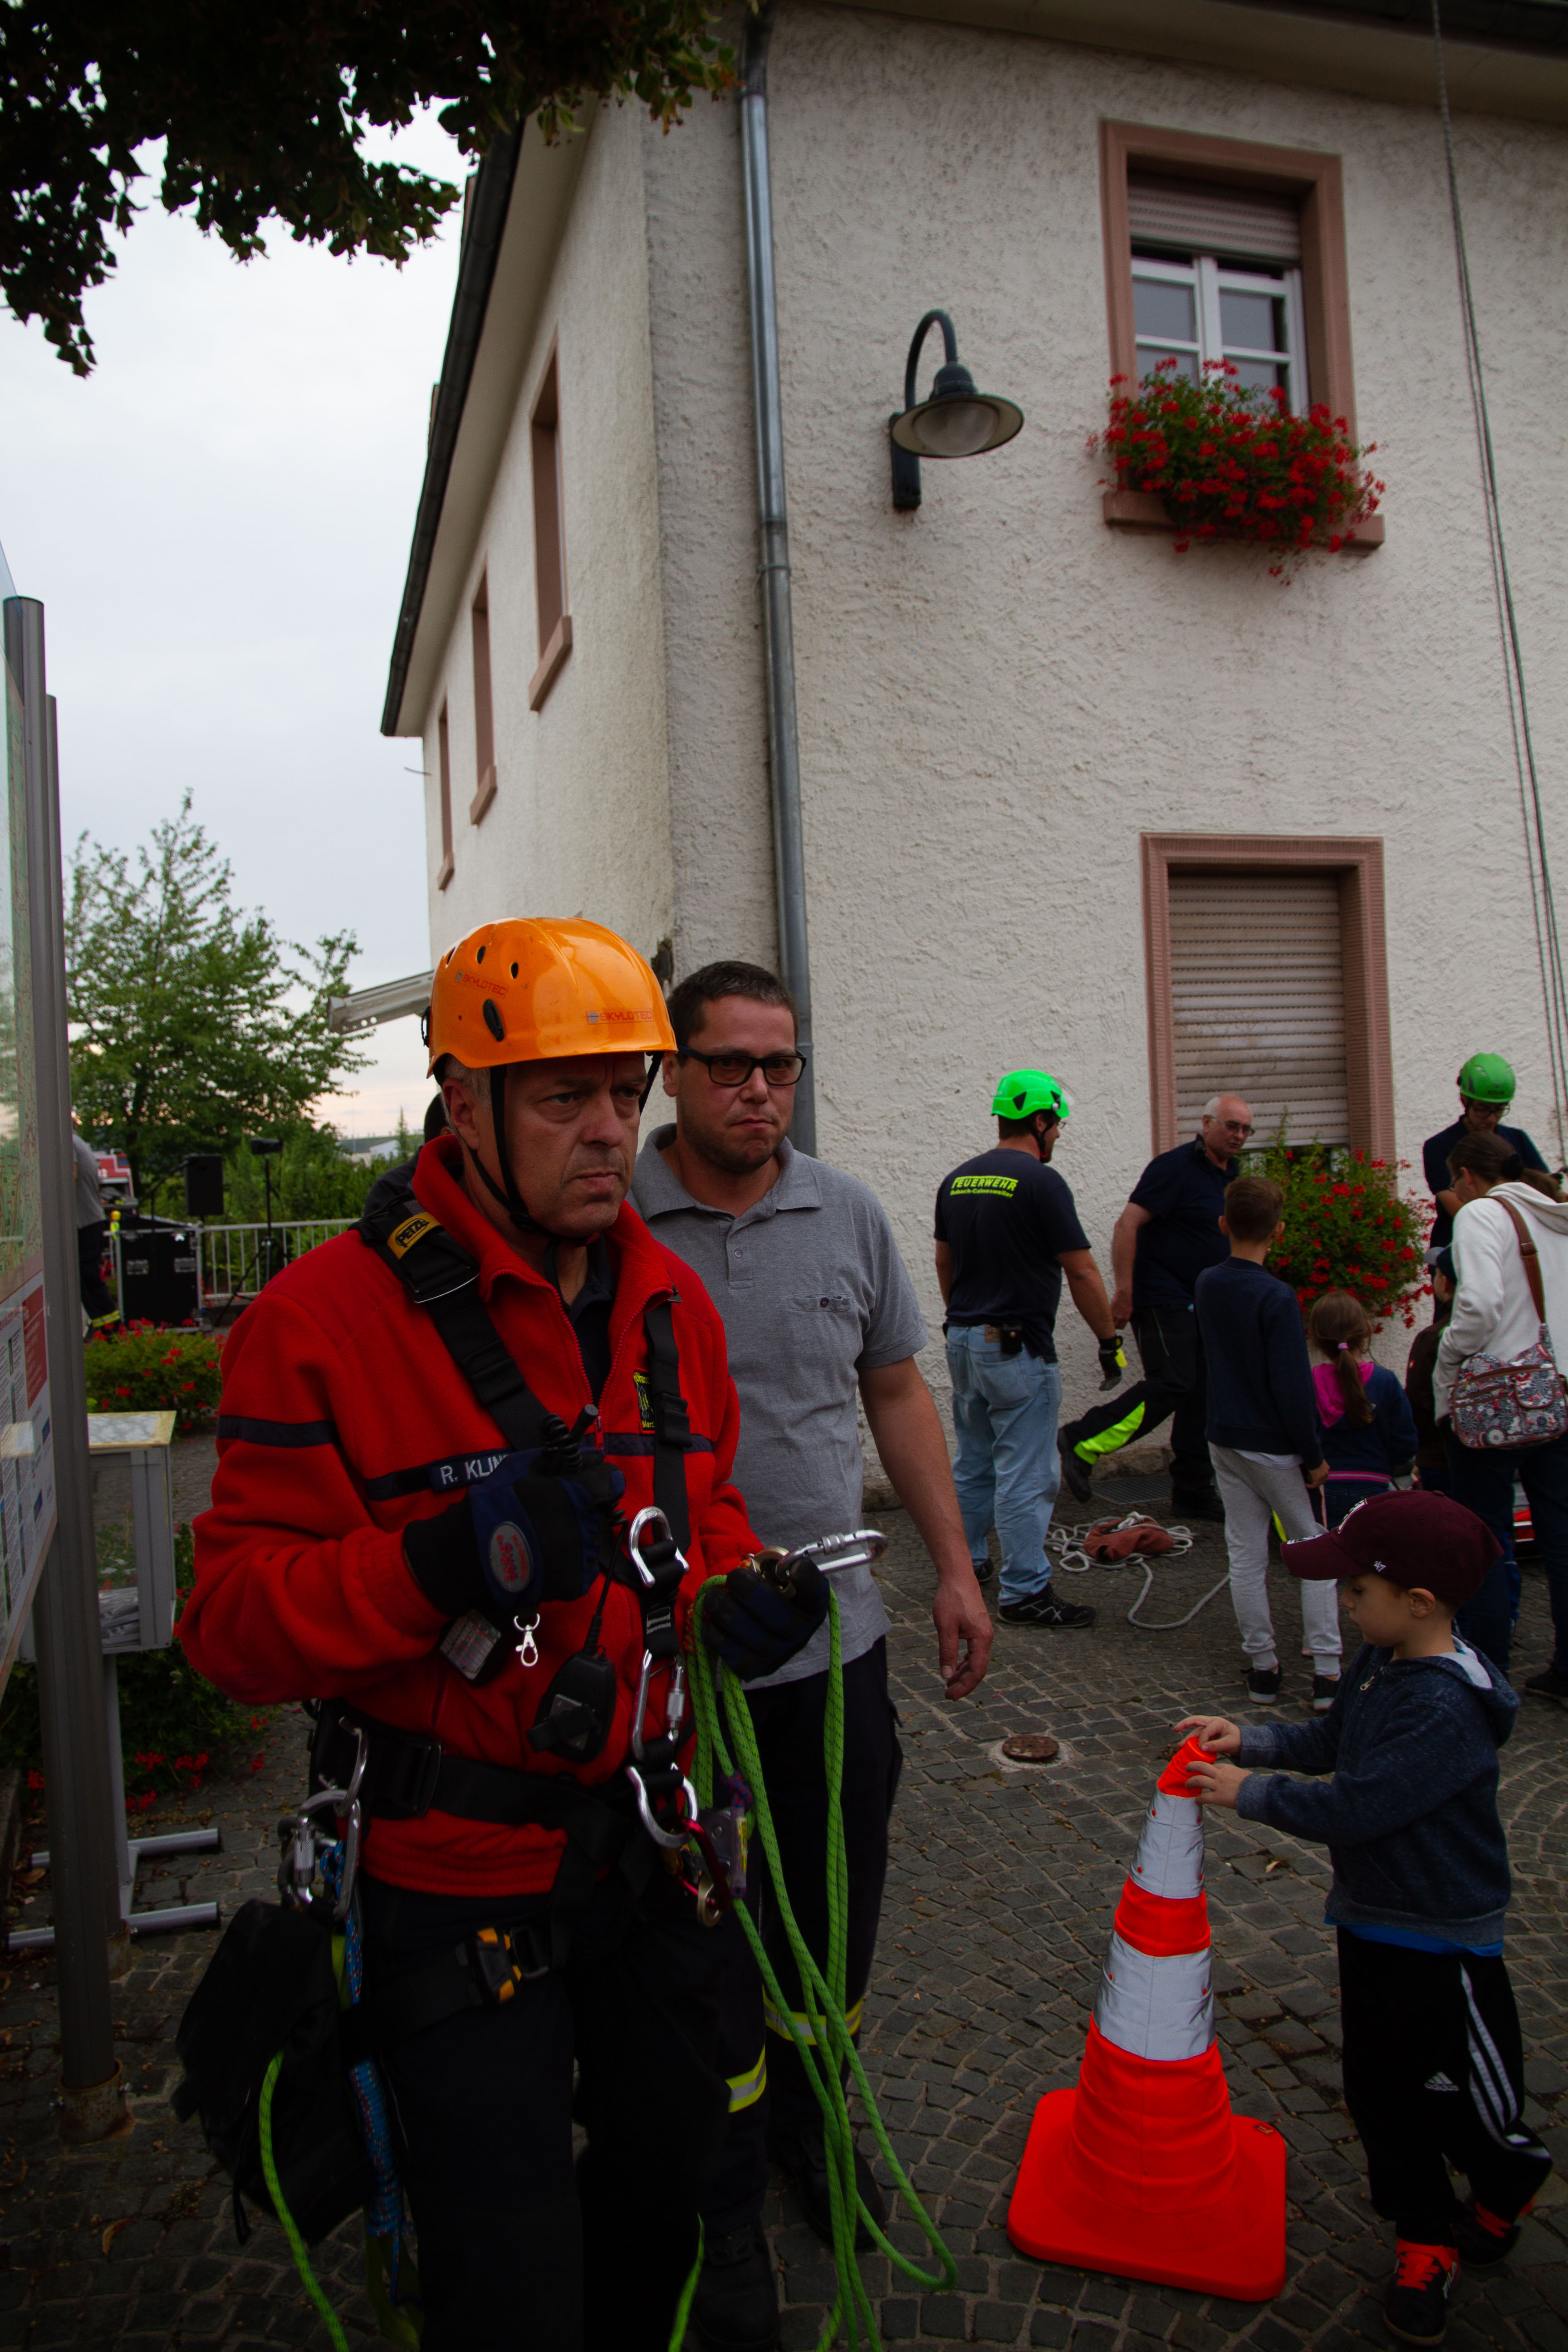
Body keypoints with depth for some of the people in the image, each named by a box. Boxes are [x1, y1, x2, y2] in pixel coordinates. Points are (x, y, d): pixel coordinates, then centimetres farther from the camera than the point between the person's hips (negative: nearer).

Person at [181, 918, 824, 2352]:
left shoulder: (671, 1302, 1)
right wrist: (441, 1563, -34)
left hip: (644, 1844, 6)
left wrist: (731, 1590, -5)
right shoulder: (328, 1316, -19)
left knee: (670, 2174, 27)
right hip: (455, 1875, -6)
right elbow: (233, 1622, -19)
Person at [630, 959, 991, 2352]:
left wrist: (956, 1567, 8)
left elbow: (897, 1392, 10)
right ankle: (724, 2210, 33)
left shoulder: (850, 1215, 2)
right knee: (708, 1937, 10)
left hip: (838, 1634, 4)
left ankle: (808, 2116, 47)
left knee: (839, 1906, 19)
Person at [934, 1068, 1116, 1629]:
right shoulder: (1040, 1181, -14)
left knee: (975, 1463, 20)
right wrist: (1109, 1340, -3)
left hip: (964, 1341, 8)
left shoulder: (956, 1181, 8)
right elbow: (1082, 1272, -13)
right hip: (1018, 1348, -8)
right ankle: (1024, 1592, 4)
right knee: (1026, 1475, -1)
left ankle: (963, 1566, 29)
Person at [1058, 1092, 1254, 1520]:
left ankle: (1193, 1493, 15)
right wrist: (1123, 1291, -23)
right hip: (1162, 1300, -9)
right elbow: (1128, 1225, -18)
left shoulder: (1230, 1177, 15)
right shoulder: (1175, 1167, -12)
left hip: (1204, 1305, 9)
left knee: (1202, 1396, 8)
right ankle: (1082, 1443, -11)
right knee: (1172, 1384, -18)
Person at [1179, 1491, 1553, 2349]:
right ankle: (1424, 2242, 34)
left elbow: (1353, 1808, -30)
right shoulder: (1380, 1663, -1)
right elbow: (1331, 1742, 13)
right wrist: (1248, 1739, -1)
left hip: (1442, 1942, -8)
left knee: (1459, 2102, 12)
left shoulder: (1446, 1709, -31)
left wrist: (1249, 1791, -19)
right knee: (1379, 2092, 15)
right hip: (1371, 1920, 8)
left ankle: (1505, 2197, 43)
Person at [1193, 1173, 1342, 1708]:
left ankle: (1262, 1668, 16)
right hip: (1275, 1446, -5)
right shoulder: (1276, 1299, -19)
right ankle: (1327, 1672, 6)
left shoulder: (1207, 1284, 0)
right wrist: (1314, 1456, -11)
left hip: (1225, 1441, 5)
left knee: (1246, 1555, 10)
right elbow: (1294, 1388, -19)